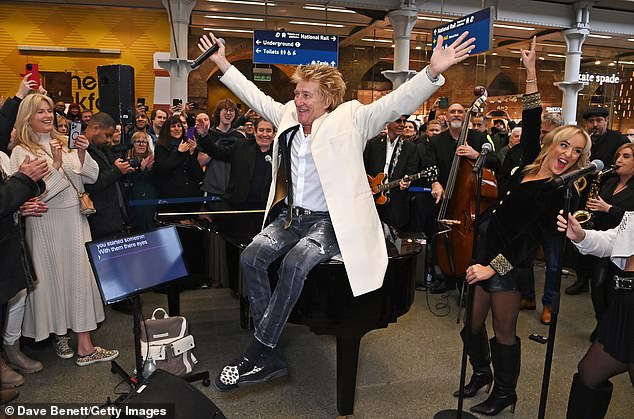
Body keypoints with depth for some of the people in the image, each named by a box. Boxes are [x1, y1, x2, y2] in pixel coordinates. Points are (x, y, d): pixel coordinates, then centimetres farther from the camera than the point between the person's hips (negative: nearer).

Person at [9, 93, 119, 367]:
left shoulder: (64, 144, 10)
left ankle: (84, 345, 12)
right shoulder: (22, 152, -5)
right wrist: (55, 163, -20)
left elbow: (91, 177, 6)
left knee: (80, 275, 4)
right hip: (47, 224, -5)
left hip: (74, 220, 5)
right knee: (54, 278, 4)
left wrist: (82, 155, -11)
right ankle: (59, 334, 21)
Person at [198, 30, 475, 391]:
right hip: (291, 215, 6)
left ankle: (256, 354, -14)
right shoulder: (288, 117, 9)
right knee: (251, 258, -16)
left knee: (294, 265, -30)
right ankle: (271, 357, -8)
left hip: (329, 221, -6)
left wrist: (433, 72, -31)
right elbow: (255, 96, 23)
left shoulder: (350, 120, -7)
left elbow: (396, 103, -16)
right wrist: (223, 64, 28)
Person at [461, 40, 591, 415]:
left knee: (504, 332, 8)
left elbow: (530, 234, -19)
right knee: (472, 322, 14)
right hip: (485, 246, 7)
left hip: (510, 261, -6)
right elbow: (532, 121, 15)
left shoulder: (559, 193, -11)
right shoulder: (531, 165, 6)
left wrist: (493, 266, -26)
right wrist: (531, 72, 15)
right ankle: (482, 373, 38)